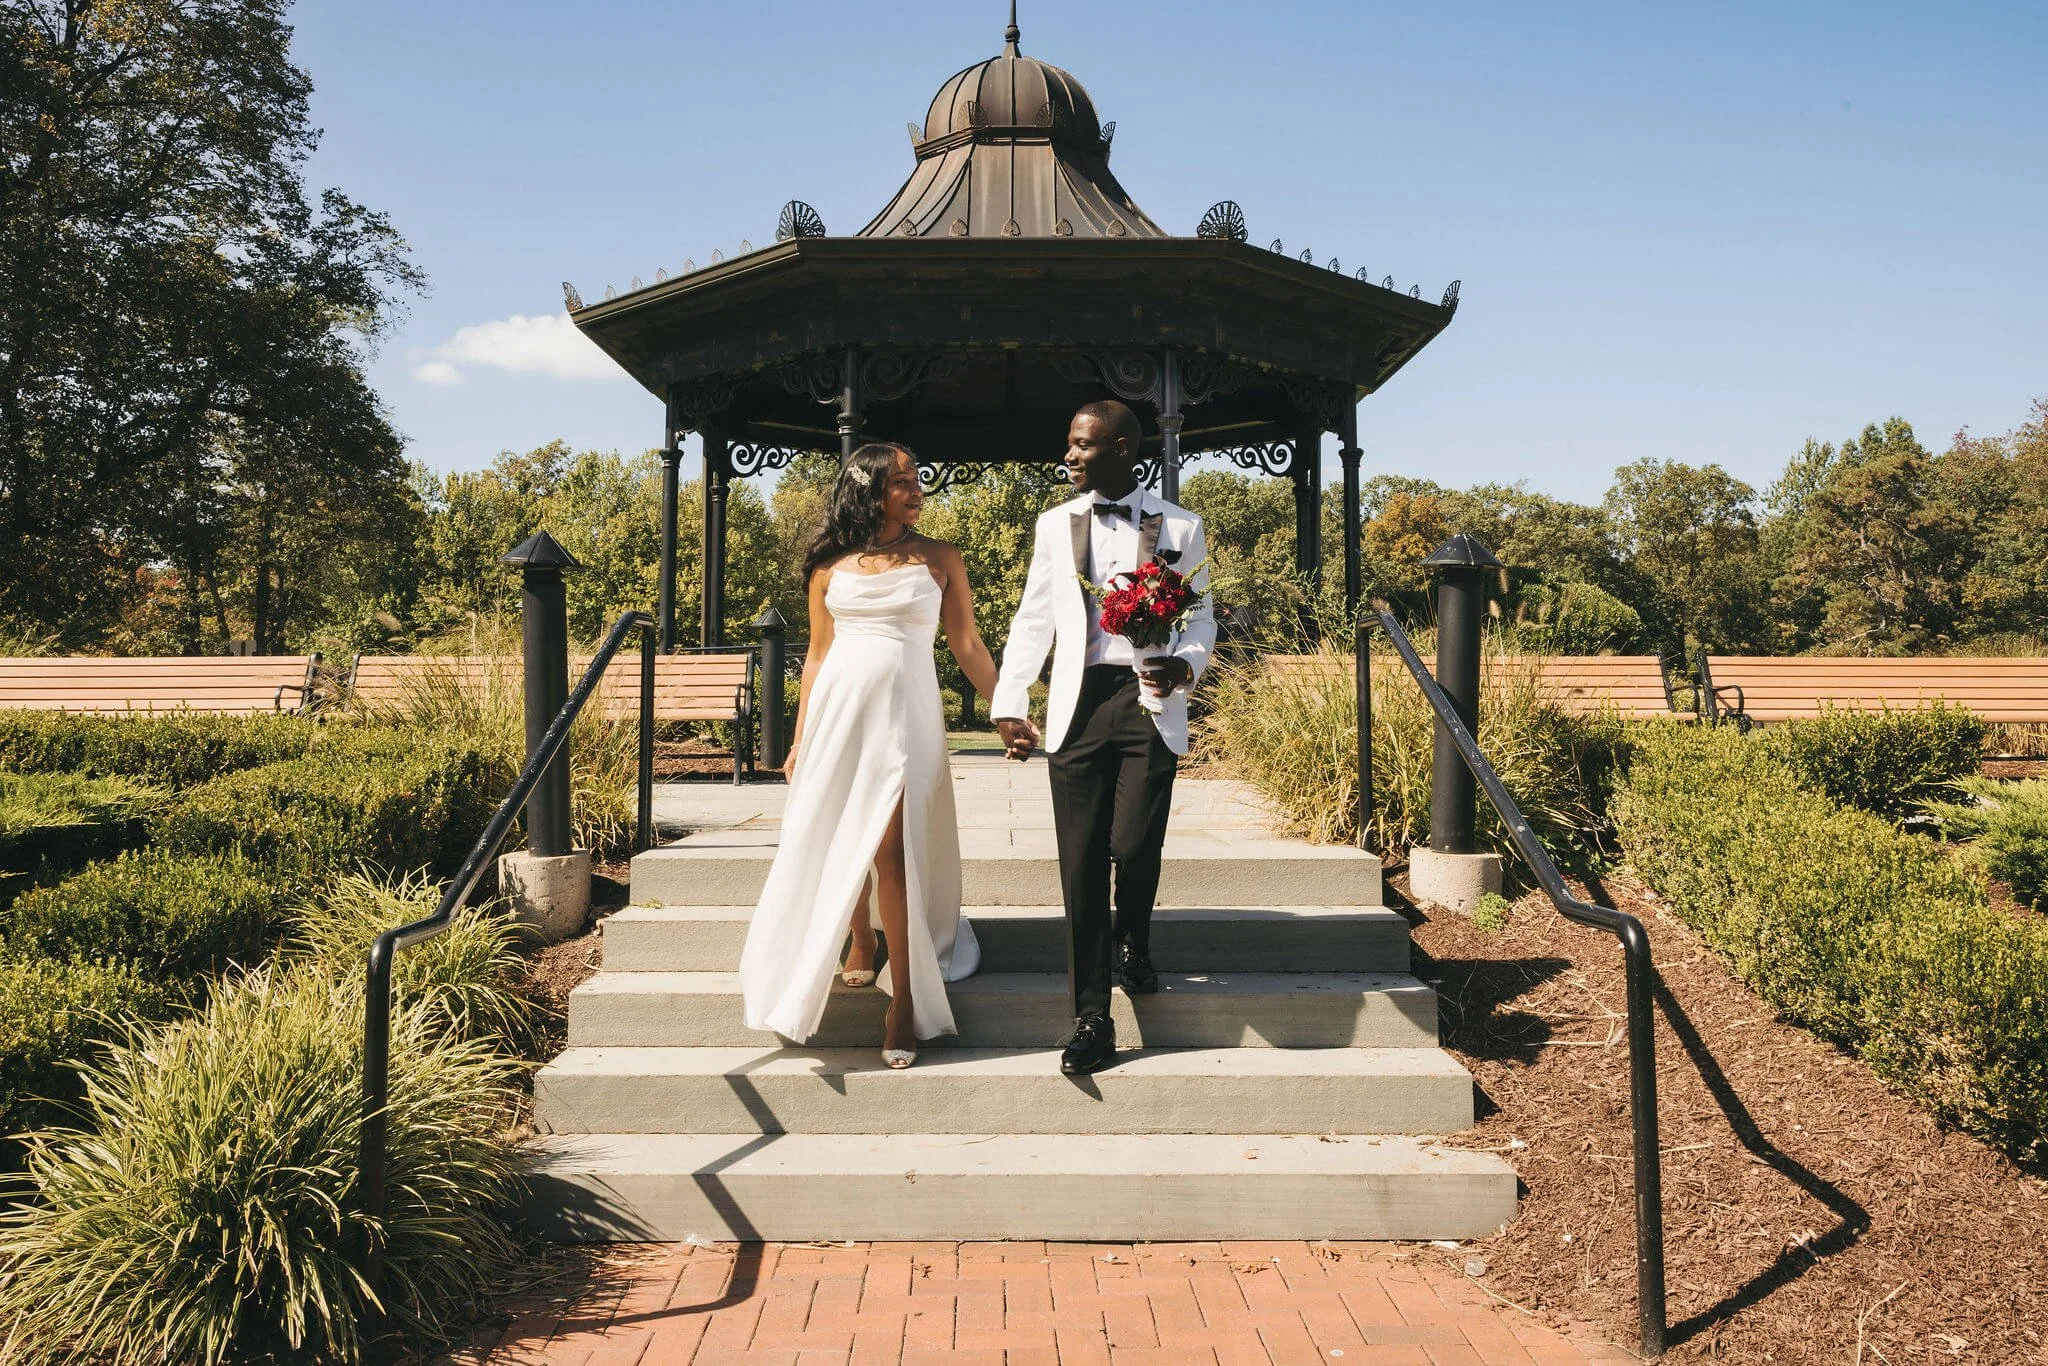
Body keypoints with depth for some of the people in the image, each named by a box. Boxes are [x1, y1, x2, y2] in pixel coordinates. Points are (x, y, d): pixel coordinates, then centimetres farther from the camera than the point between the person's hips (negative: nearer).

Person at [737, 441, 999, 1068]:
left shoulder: (939, 559, 6)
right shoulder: (830, 566, 9)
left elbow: (969, 645, 6)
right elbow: (817, 655, 13)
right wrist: (800, 738, 11)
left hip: (905, 711, -3)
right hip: (838, 708, 3)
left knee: (891, 848, -11)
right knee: (839, 839, 8)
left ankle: (905, 1000, -5)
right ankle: (861, 944, 33)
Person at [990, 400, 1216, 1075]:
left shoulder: (1179, 527, 6)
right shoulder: (1054, 524, 11)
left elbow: (1201, 616, 9)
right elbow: (1033, 620, 12)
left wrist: (1185, 666, -12)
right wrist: (1008, 705, 4)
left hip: (1149, 702, -1)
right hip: (1077, 706, 2)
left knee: (1134, 847, -8)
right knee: (1080, 865, 0)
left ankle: (1132, 942, 28)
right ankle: (1092, 1020, 11)